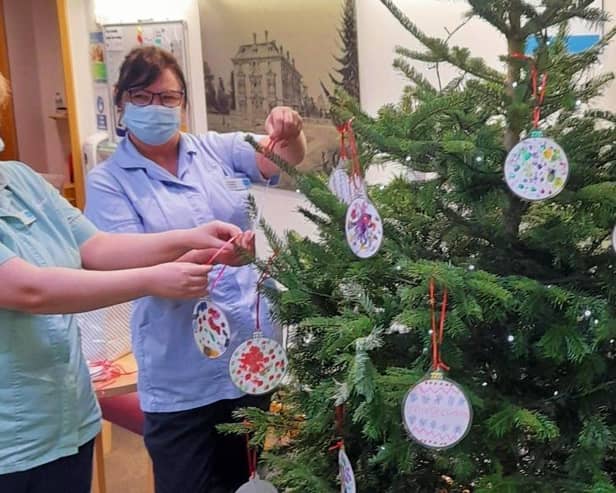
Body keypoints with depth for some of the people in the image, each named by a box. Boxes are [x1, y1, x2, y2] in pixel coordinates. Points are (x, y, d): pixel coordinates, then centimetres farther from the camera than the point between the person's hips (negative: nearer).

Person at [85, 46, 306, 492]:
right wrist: (196, 247, -32)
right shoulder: (109, 180, -4)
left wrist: (288, 133, -23)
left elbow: (289, 159, 1)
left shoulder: (215, 149, 5)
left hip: (254, 351, 4)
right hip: (181, 375, -3)